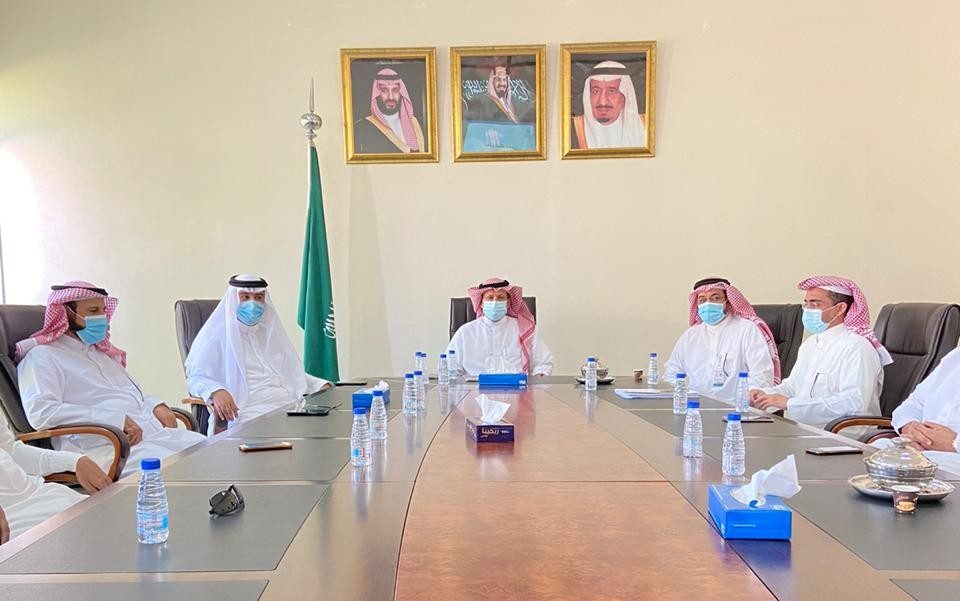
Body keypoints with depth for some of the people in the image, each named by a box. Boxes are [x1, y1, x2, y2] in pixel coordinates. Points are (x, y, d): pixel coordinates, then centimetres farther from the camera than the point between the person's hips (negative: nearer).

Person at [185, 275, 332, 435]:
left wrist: (320, 385, 13)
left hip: (289, 407, 6)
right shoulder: (218, 334, 7)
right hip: (247, 413, -6)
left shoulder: (270, 331, 25)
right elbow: (195, 377, 1)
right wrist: (215, 391, -21)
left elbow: (293, 372, 31)